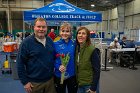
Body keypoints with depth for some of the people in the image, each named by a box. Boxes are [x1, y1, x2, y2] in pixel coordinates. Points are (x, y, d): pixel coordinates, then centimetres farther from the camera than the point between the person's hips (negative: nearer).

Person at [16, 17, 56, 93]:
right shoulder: (26, 42, -11)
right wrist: (25, 82, -11)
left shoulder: (50, 41, 5)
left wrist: (54, 73, 11)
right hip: (34, 83, -4)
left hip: (50, 80, 5)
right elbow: (20, 63, -11)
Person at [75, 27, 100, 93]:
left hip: (89, 84, -5)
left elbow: (97, 70, -16)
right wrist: (77, 82, 7)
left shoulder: (92, 50, -17)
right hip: (79, 84, 5)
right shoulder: (76, 48, 0)